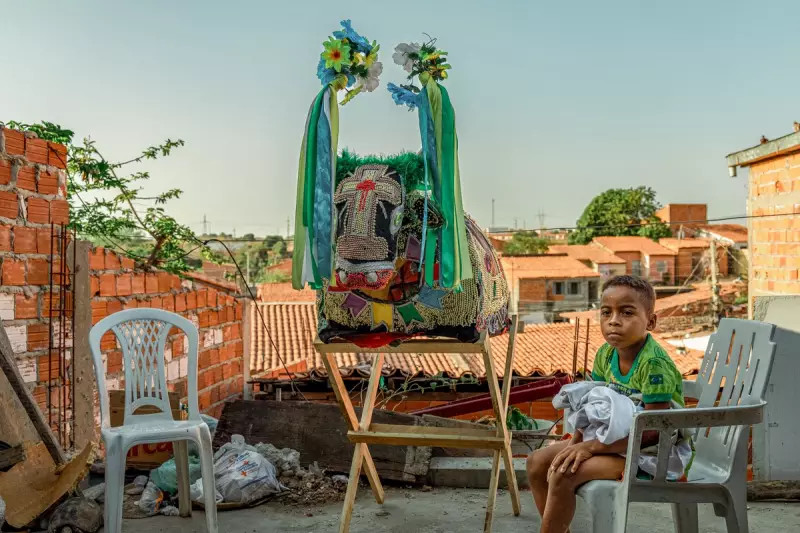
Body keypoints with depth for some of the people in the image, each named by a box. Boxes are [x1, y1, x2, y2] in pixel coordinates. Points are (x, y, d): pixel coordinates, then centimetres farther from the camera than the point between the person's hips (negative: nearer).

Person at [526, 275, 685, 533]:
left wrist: (591, 446, -26)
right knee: (537, 462, 3)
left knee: (563, 475, -25)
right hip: (612, 438, 9)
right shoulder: (606, 355, -1)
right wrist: (576, 444, -9)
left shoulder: (654, 364, -25)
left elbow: (652, 432, -27)